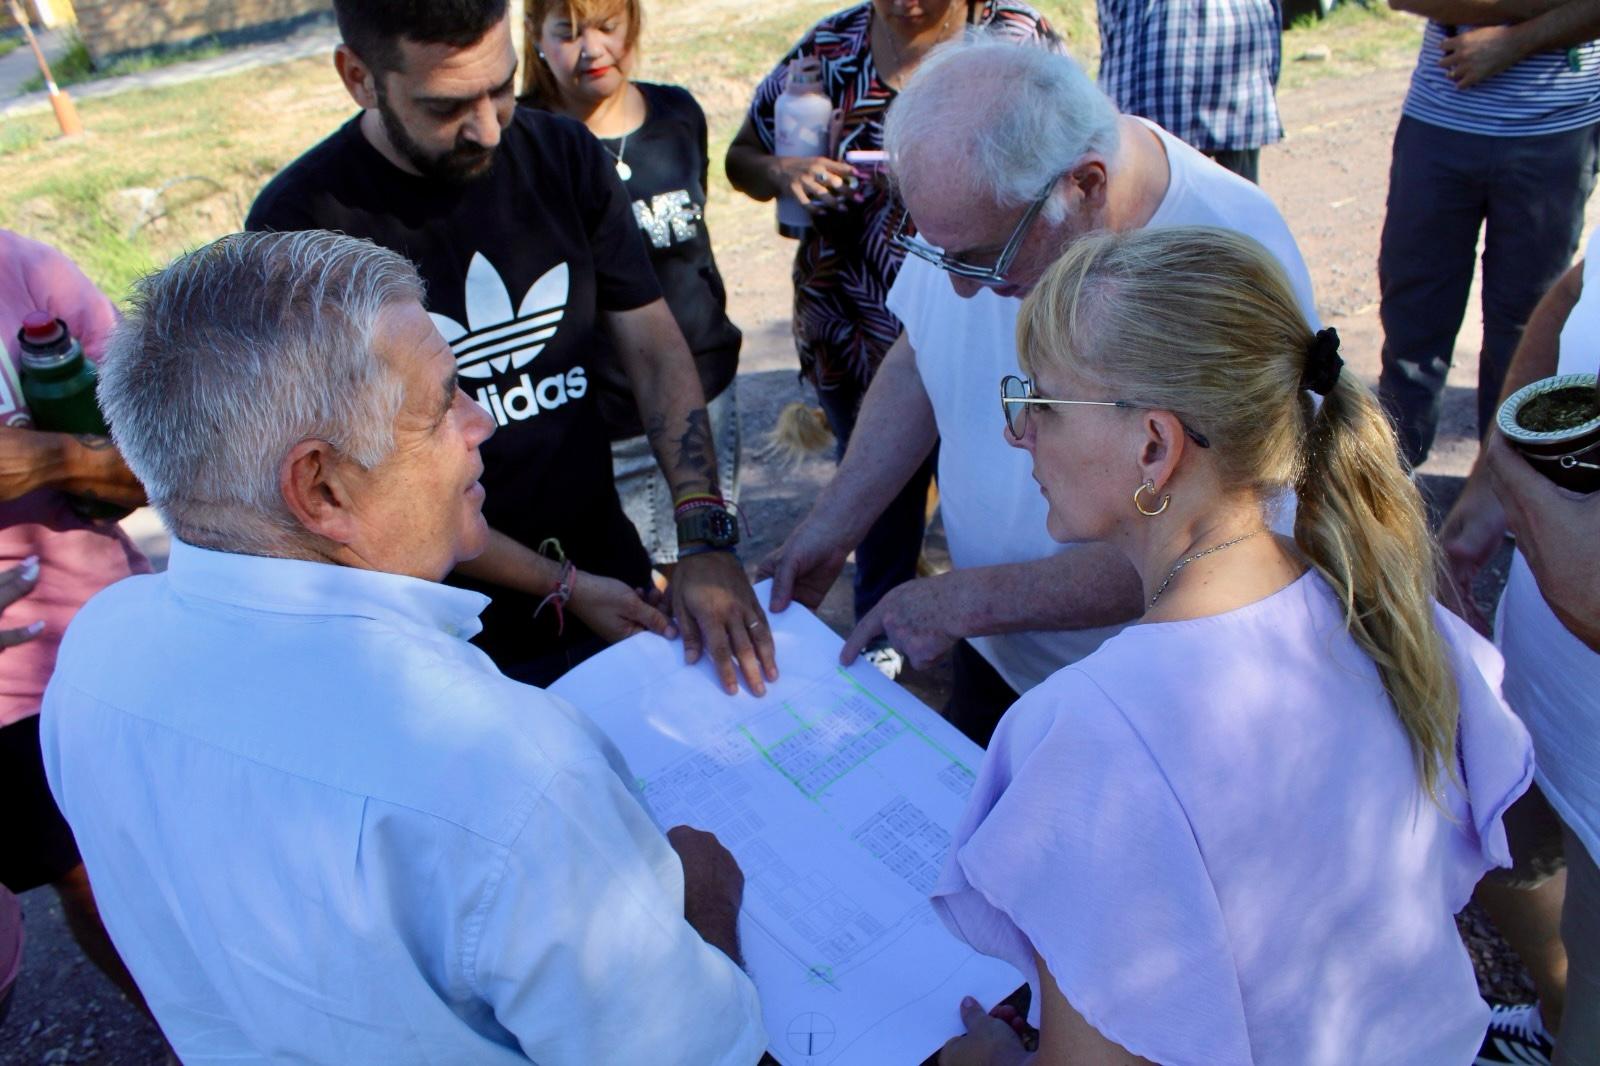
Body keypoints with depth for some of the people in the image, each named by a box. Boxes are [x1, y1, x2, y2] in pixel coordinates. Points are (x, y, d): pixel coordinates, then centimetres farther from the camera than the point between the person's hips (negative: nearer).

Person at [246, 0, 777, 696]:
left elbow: (654, 351, -6)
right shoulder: (300, 225, -18)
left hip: (613, 585, 4)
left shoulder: (562, 155, -4)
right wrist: (562, 587, -17)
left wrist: (707, 541, -19)